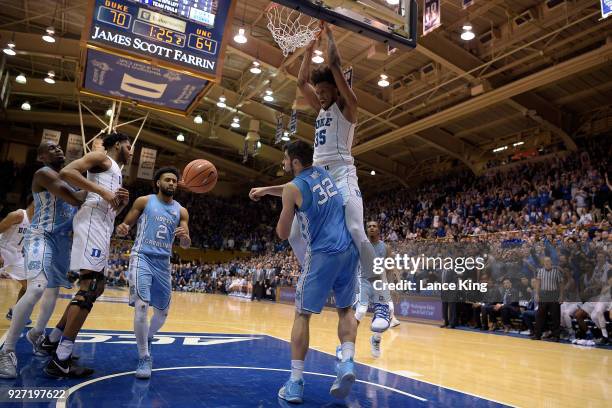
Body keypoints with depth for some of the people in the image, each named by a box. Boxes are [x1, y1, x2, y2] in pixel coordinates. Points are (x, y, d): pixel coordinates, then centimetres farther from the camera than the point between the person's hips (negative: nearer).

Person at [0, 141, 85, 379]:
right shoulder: (44, 173, -13)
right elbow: (74, 199, -27)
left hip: (62, 239, 10)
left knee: (54, 289, 20)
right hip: (41, 236, -9)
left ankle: (36, 334, 41)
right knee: (36, 289, -24)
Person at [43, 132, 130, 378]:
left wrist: (122, 203, 9)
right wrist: (102, 191, -17)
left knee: (96, 287, 15)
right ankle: (60, 361, -16)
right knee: (89, 288, -16)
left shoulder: (116, 172, 29)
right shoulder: (101, 157, 4)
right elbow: (66, 172, -14)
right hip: (92, 221, -10)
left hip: (102, 226, 10)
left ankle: (53, 339, 25)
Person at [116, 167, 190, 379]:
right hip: (142, 257, -4)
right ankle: (144, 358, -8)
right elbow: (125, 226, 3)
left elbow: (186, 245, 4)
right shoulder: (144, 201, 2)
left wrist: (185, 237, -21)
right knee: (141, 306, -21)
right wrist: (121, 229, -22)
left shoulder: (181, 211, 9)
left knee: (162, 312, 11)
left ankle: (148, 340, 42)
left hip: (163, 262, 4)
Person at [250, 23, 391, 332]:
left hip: (342, 174, -8)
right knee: (295, 233, 4)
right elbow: (302, 81, 24)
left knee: (356, 233, -25)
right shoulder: (322, 109, 23)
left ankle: (382, 301, -22)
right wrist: (310, 45, 23)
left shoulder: (346, 106, 3)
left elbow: (335, 65, -5)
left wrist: (328, 32, 8)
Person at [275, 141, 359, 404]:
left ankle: (295, 382, 6)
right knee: (345, 309, 20)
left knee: (303, 315, 6)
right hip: (349, 250, 6)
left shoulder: (293, 188, -6)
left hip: (323, 254, -6)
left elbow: (283, 234, 1)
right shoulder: (323, 172, 14)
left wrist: (287, 211, 19)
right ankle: (347, 362, 2)